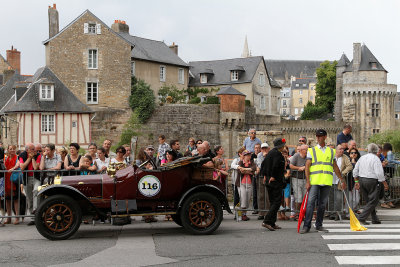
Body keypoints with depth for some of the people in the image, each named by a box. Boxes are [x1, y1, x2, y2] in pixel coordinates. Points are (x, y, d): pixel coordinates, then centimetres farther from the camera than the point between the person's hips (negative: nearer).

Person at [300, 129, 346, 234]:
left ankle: (319, 225, 14)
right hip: (314, 181, -3)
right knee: (310, 203, -10)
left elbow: (335, 167, 19)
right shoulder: (311, 151, 6)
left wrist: (342, 180, 17)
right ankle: (306, 226, -9)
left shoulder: (331, 151, 15)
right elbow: (307, 166, 0)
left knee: (322, 204, 5)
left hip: (327, 182, 3)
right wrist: (307, 181, -9)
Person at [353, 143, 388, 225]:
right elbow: (379, 173, -15)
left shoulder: (362, 158, 10)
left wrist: (357, 181, 19)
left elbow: (355, 171, 12)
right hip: (371, 181, -7)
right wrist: (385, 183, -6)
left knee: (368, 201, 14)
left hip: (361, 180, 7)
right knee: (373, 201, -2)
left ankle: (375, 219, 19)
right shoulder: (375, 159, -9)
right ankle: (362, 218, -12)